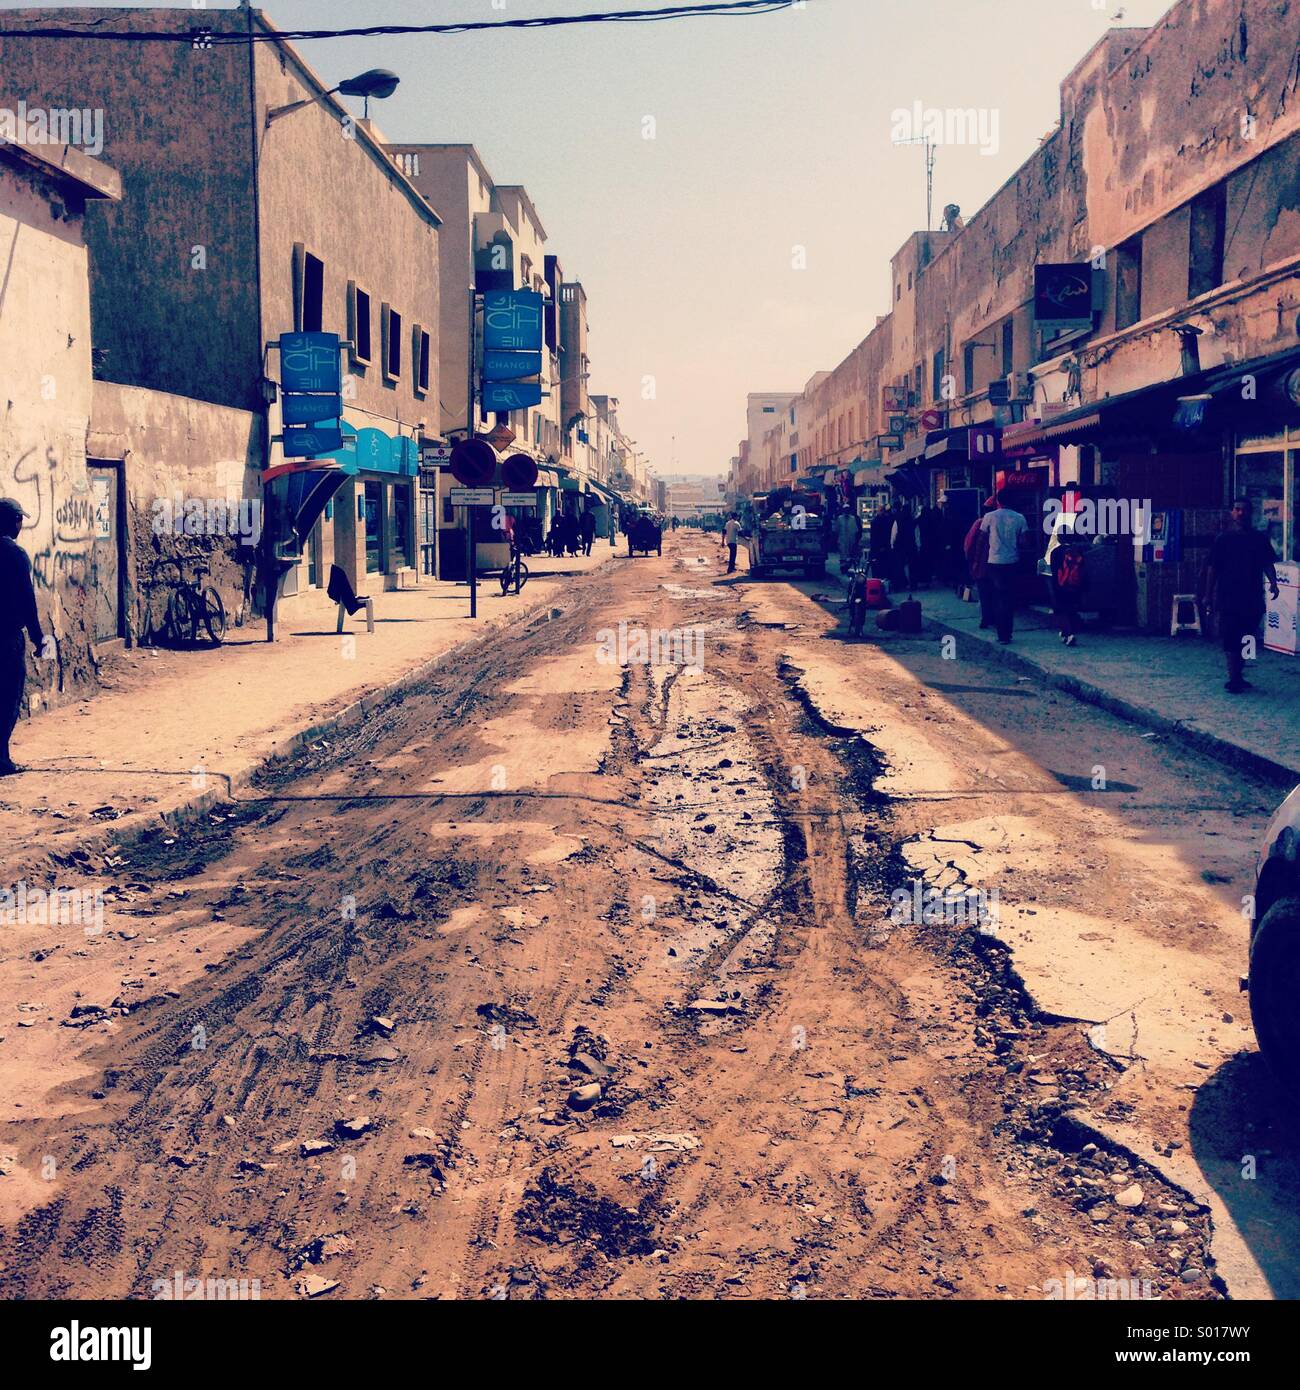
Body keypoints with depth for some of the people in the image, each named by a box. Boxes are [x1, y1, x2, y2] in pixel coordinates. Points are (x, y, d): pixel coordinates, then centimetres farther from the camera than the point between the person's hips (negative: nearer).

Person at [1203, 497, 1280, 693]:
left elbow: (1268, 564, 8)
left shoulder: (1260, 539, 9)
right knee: (1231, 641, -8)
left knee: (1246, 640, 9)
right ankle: (1235, 679, -7)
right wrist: (1208, 595, 0)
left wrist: (1273, 582, -12)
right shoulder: (1223, 539, 2)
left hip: (1253, 599, 3)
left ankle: (1237, 678, 19)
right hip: (1228, 598, -3)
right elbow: (1212, 568, 3)